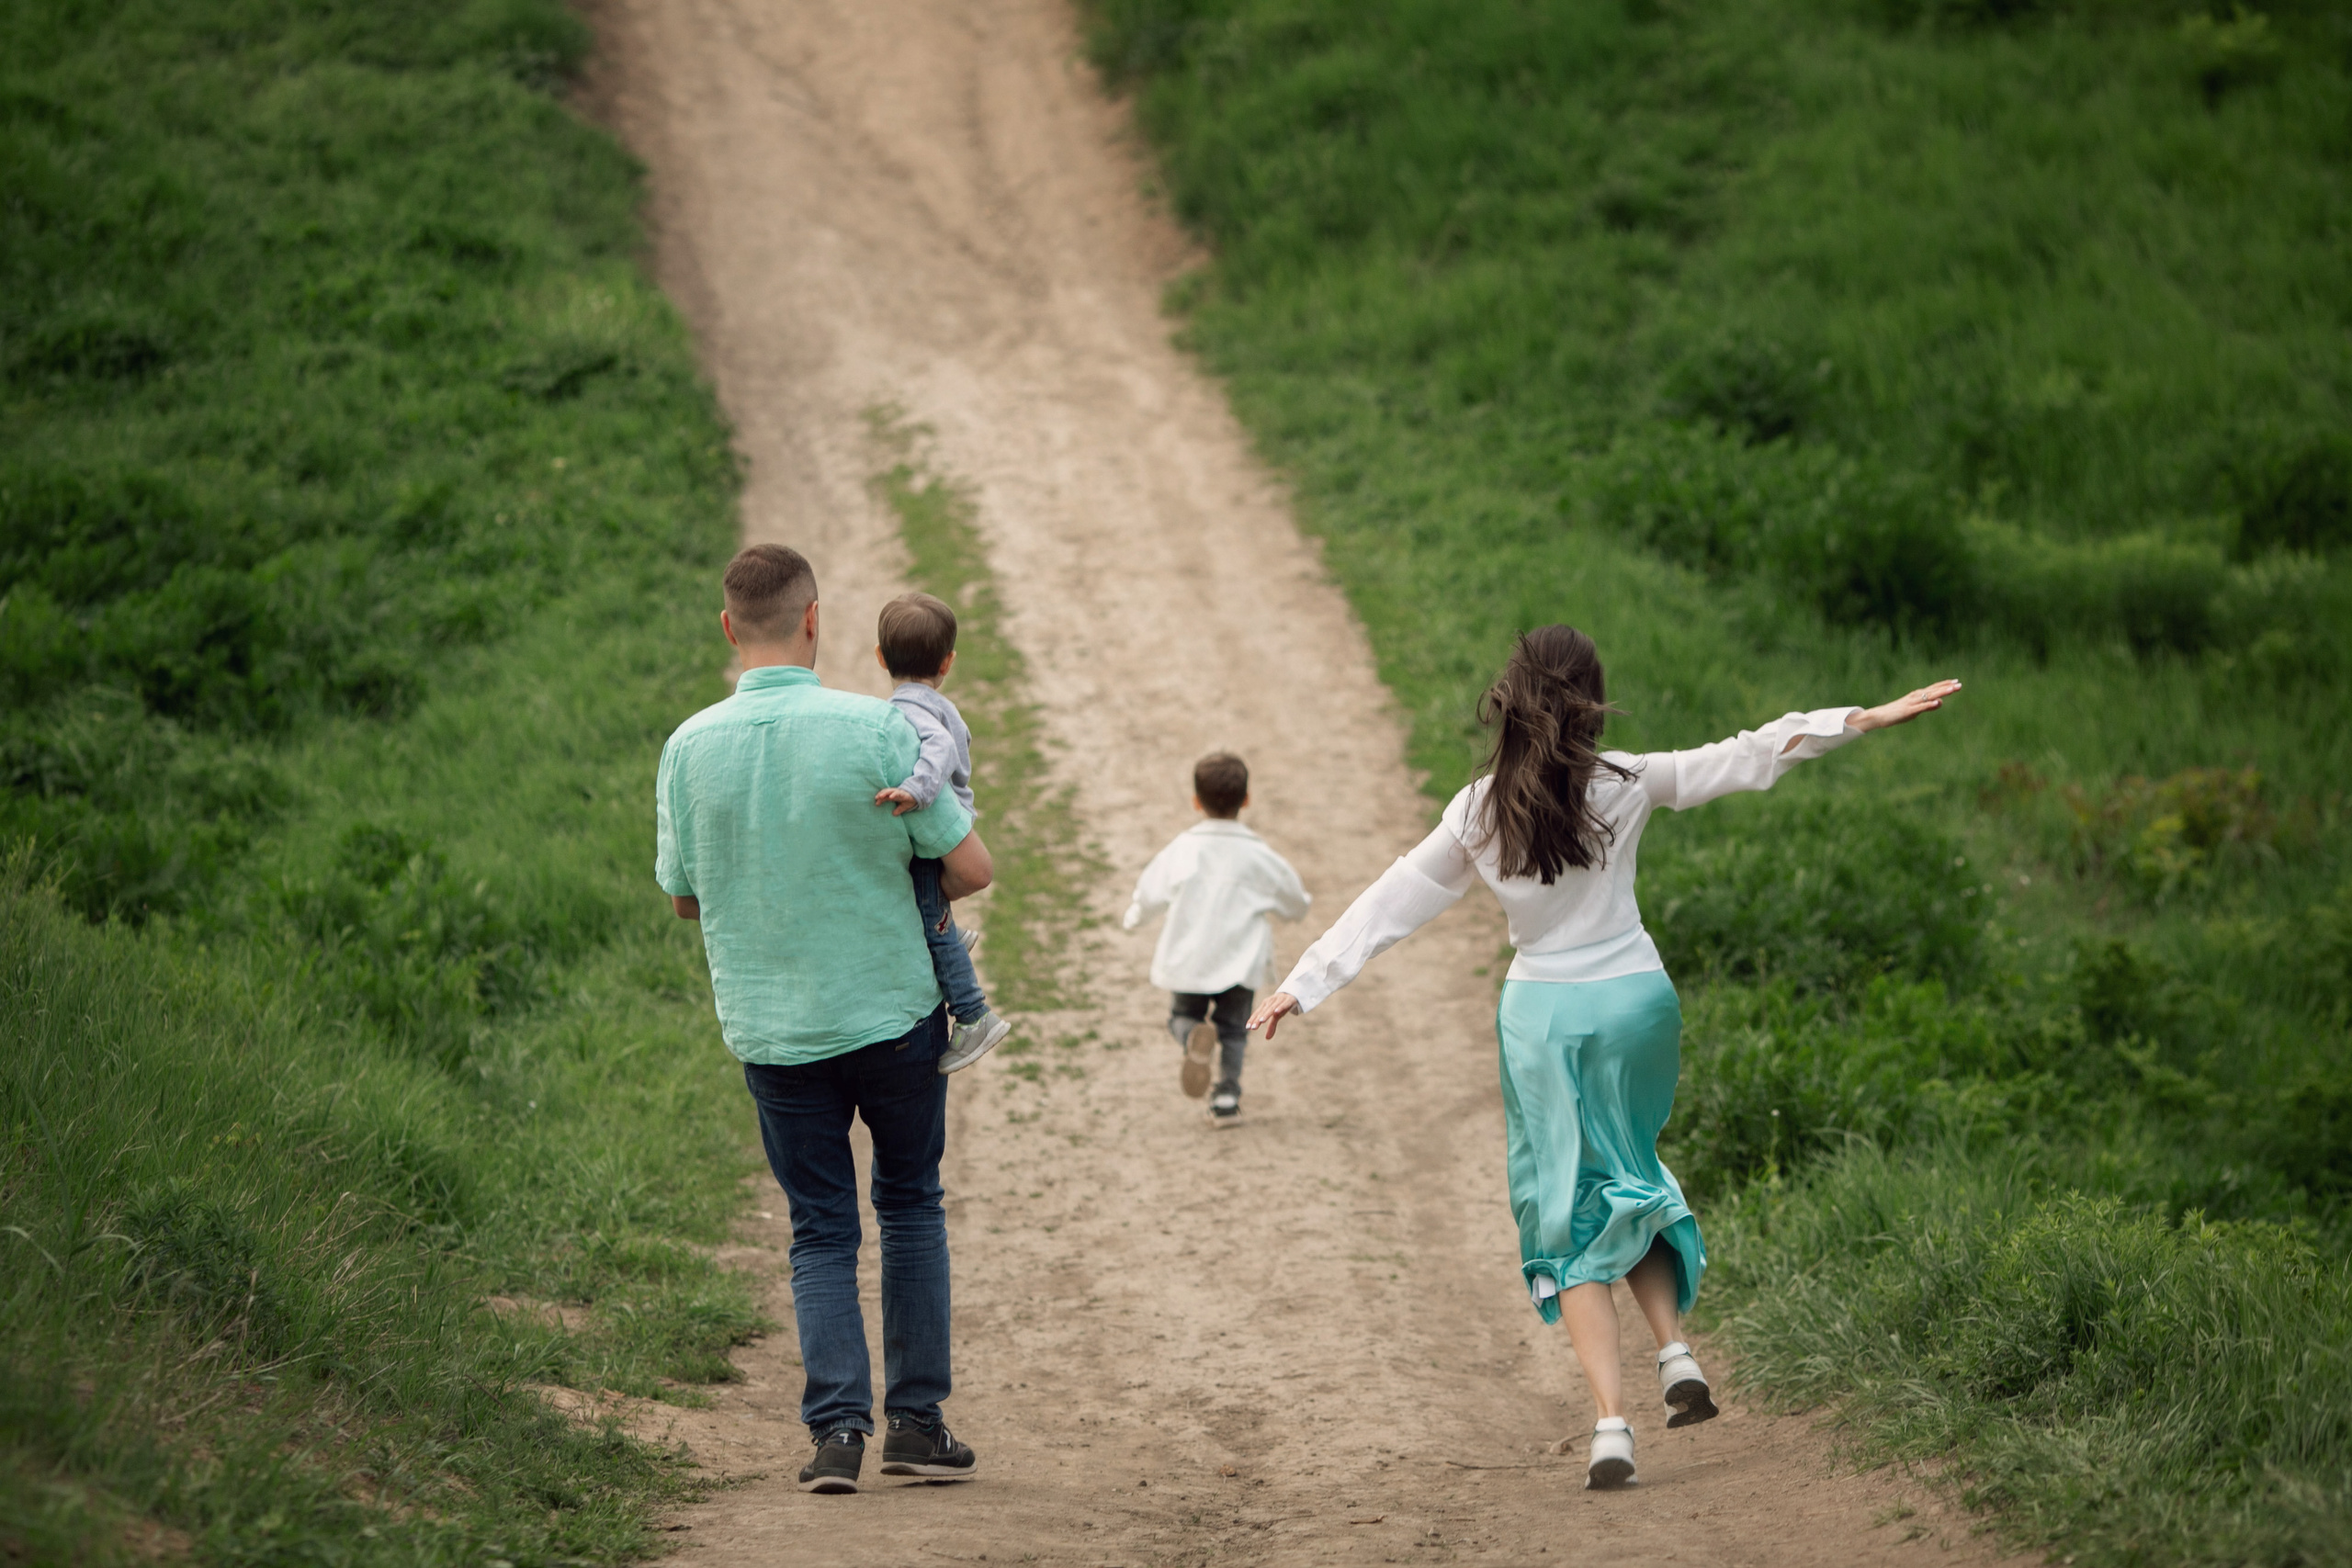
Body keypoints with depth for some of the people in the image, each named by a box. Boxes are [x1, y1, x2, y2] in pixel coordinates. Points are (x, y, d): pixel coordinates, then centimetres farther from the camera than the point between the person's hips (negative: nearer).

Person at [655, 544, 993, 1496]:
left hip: (771, 1031, 1)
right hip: (893, 1011, -1)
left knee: (820, 1230, 11)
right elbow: (970, 866, -10)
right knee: (910, 1207, 17)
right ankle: (917, 1419, 15)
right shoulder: (873, 729, -15)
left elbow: (683, 898, 5)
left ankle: (837, 1424, -4)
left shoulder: (690, 747, -8)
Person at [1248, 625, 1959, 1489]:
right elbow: (1745, 758, -4)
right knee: (1626, 1181, 24)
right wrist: (1867, 719, 1)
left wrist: (1301, 986, 9)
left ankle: (1610, 1422, -6)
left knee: (1570, 1214, 5)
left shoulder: (1478, 811, -5)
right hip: (1634, 997, 1)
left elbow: (1391, 904, 0)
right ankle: (1674, 1350, 6)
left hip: (1541, 1015, -1)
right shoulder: (1625, 784, -7)